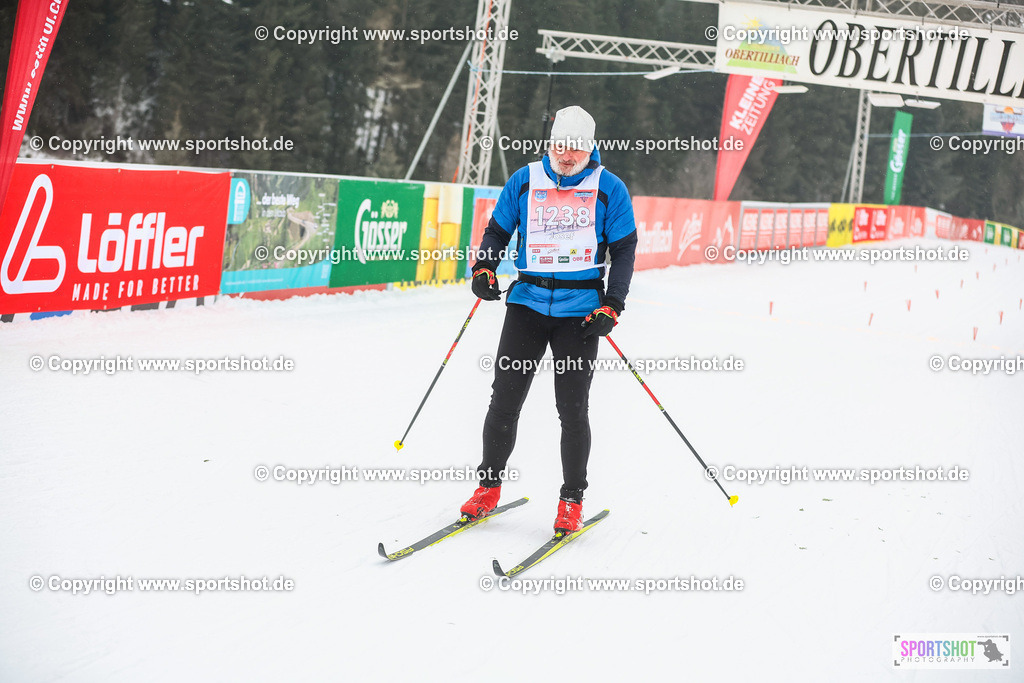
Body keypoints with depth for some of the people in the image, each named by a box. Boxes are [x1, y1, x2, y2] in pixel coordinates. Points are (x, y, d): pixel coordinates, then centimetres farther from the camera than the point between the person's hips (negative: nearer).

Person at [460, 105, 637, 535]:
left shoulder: (609, 189, 2)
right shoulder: (524, 182, 7)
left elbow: (624, 250, 4)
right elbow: (497, 231, 15)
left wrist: (612, 307, -6)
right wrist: (484, 268, -4)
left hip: (581, 308, -2)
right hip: (528, 301, 2)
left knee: (572, 409, -2)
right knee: (504, 400, 0)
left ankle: (572, 501, 11)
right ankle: (488, 487, 16)